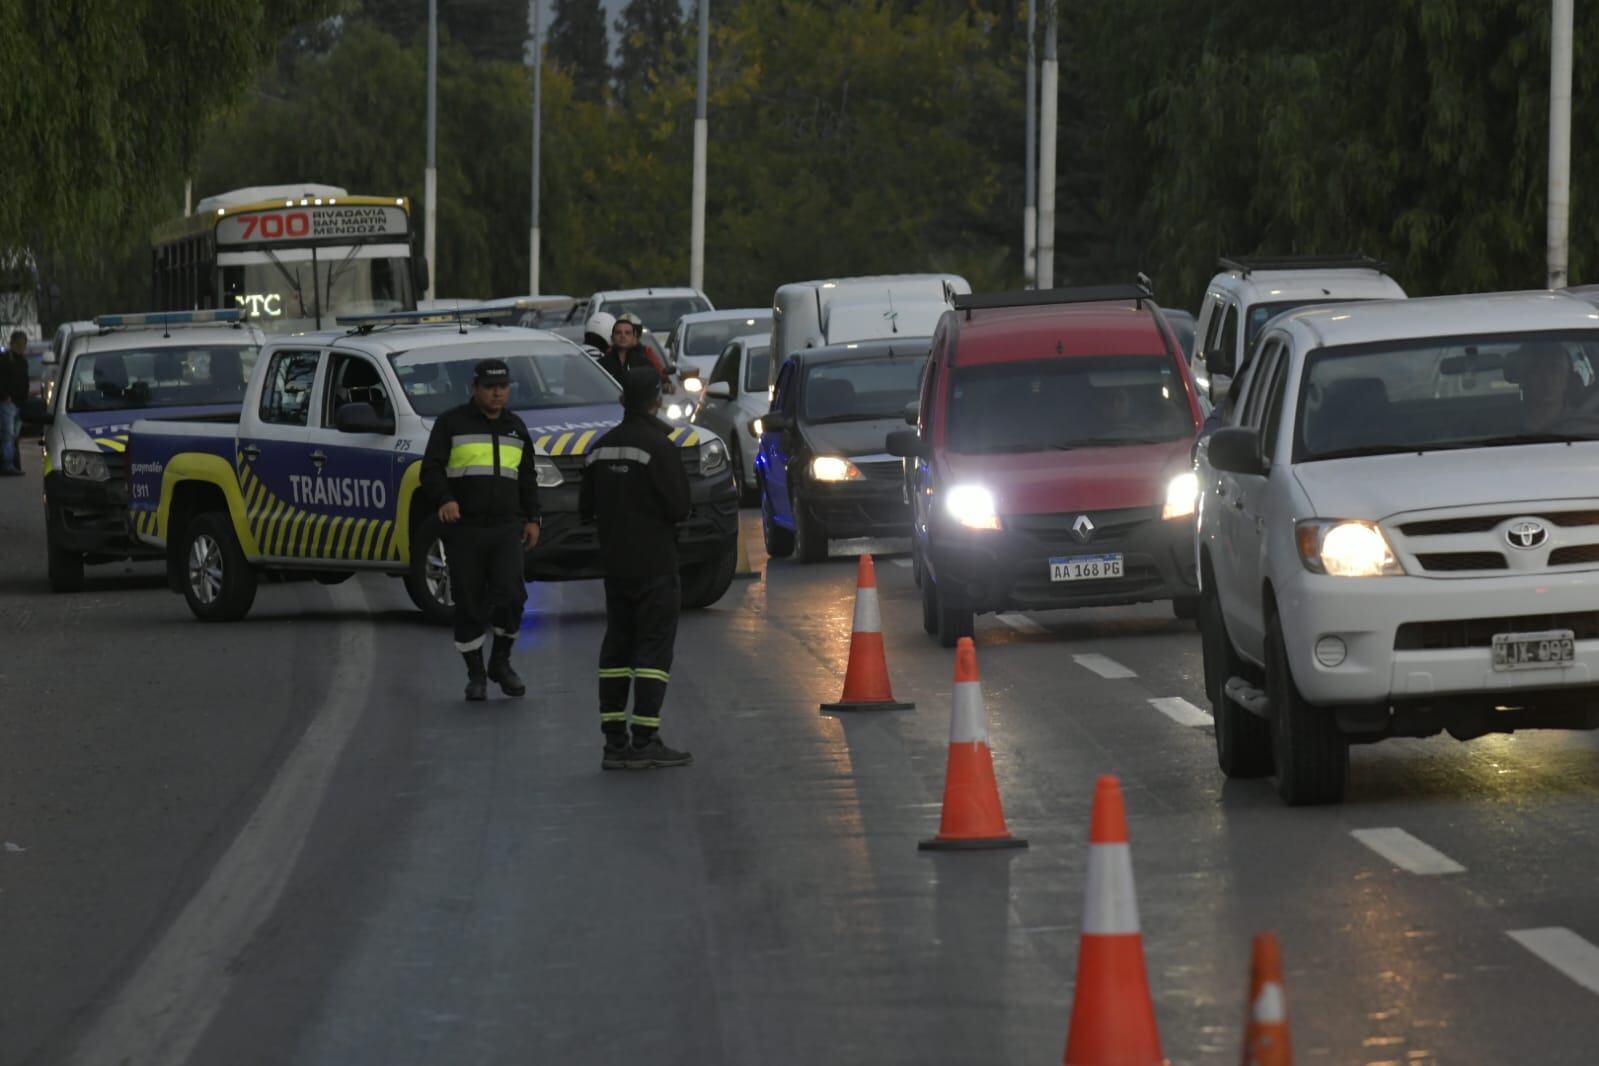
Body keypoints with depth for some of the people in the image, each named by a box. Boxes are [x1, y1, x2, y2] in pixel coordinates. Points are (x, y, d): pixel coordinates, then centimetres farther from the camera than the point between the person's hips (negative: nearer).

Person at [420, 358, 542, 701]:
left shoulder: (515, 428, 16)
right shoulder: (451, 423, 2)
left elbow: (527, 478, 23)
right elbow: (431, 468, -4)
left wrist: (531, 519, 12)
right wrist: (444, 499, -22)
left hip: (506, 528, 3)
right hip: (464, 528, -3)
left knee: (510, 594, -12)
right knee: (469, 604, 0)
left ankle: (501, 663, 8)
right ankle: (475, 675, 11)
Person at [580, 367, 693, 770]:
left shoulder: (601, 449, 7)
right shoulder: (658, 447, -15)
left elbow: (586, 508, 11)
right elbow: (679, 507, -17)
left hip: (615, 564, 6)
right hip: (654, 564, -6)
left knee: (617, 645, 11)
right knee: (654, 646, -4)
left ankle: (615, 742, 9)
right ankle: (645, 741, -11)